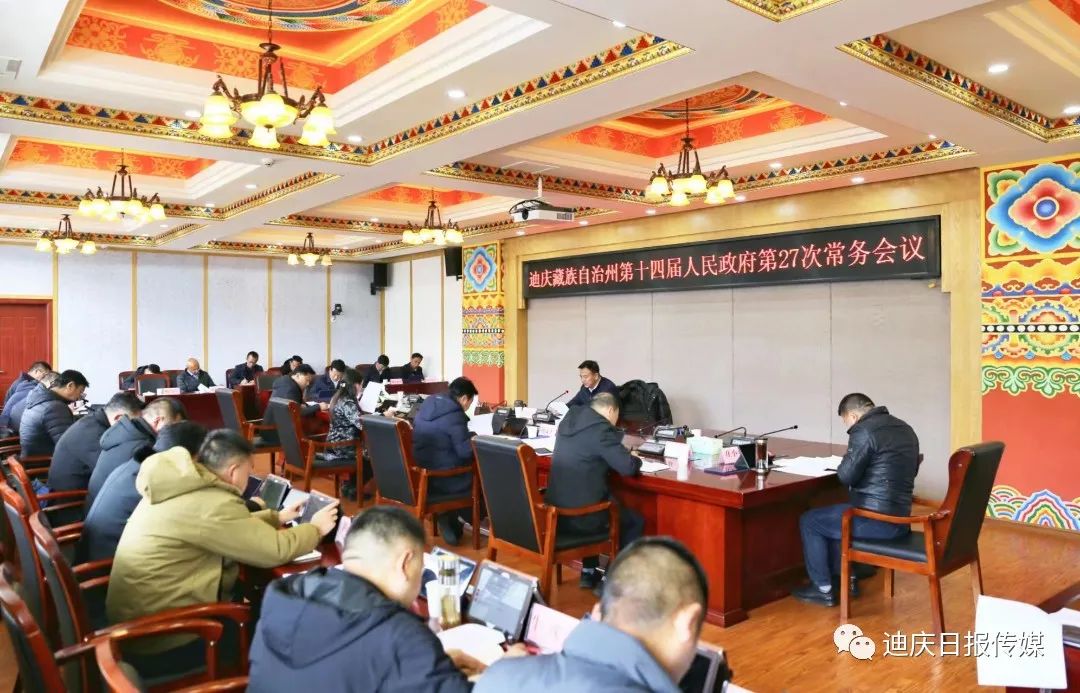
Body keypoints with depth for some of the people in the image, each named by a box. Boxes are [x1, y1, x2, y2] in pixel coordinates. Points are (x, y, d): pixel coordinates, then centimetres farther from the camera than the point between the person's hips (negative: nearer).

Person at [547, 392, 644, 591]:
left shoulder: (570, 420, 7)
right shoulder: (600, 429, -17)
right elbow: (628, 467, -18)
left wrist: (623, 451, 17)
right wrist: (634, 458, 5)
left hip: (557, 510, 8)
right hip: (580, 515, -8)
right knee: (635, 521, 15)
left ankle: (589, 573, 39)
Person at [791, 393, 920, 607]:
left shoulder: (864, 430, -15)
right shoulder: (906, 429, 13)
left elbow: (846, 476, -16)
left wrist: (845, 463, 6)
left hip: (876, 520, -9)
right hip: (901, 517, 9)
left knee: (809, 521, 11)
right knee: (834, 515, 30)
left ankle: (824, 589, 16)